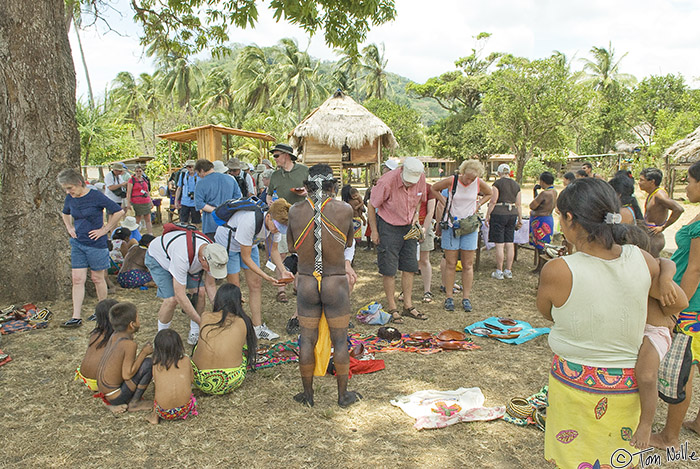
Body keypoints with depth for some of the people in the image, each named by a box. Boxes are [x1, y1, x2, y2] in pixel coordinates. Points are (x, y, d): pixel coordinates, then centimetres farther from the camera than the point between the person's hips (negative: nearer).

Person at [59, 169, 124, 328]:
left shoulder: (96, 197, -14)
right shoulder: (70, 198, 4)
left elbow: (119, 212, -14)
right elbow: (65, 214, 26)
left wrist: (104, 230, -12)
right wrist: (69, 228, 10)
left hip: (96, 244, -5)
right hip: (77, 243, 5)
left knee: (97, 278, 7)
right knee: (77, 279, 2)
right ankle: (76, 318, 5)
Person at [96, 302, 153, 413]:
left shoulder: (114, 336, 1)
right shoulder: (130, 344, -24)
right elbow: (127, 375, -22)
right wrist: (144, 353, -16)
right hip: (116, 397, -8)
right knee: (148, 364, -11)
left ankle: (115, 404, 16)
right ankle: (134, 403, 2)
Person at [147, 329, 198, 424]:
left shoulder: (156, 363, -1)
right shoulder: (185, 360, 0)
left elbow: (155, 383, 10)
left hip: (164, 412, 0)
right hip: (185, 409, 0)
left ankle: (155, 415, 14)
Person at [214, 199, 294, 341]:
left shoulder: (276, 224, -21)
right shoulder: (249, 222, -41)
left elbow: (273, 250, -6)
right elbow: (246, 257, -31)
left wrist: (283, 271, -22)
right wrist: (266, 277, -37)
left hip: (249, 244, 6)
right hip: (227, 244, -6)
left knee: (256, 284, 1)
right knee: (235, 285, -7)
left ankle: (258, 327, 10)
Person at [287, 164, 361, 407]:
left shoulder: (295, 211, -6)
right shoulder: (344, 210, -10)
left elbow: (291, 246, 7)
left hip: (306, 282, 2)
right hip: (336, 284, -1)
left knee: (307, 339, 14)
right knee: (340, 339, 12)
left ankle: (307, 394, 27)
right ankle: (343, 394, 26)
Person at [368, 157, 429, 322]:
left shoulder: (421, 178, -9)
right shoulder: (387, 181, -24)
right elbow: (371, 206, -13)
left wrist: (415, 215, -3)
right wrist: (374, 231, -9)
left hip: (409, 227, 5)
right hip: (389, 227, -5)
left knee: (410, 267, 7)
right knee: (389, 269, -2)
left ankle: (408, 306, 18)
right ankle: (392, 308, 11)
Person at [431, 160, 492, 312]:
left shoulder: (479, 183, -3)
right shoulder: (451, 181, -9)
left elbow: (490, 193, 18)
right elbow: (434, 188, 9)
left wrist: (478, 204, 4)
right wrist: (445, 202, -1)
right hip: (451, 225, -2)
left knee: (468, 265, 4)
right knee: (450, 264, 1)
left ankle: (466, 298, 13)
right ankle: (449, 297, 10)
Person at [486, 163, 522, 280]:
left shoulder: (497, 183, -6)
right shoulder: (516, 185, 10)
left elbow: (493, 201, -11)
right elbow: (518, 204, 10)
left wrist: (487, 216, -4)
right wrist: (520, 219, 15)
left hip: (499, 214, -5)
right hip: (512, 214, 6)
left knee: (499, 244, -1)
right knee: (510, 244, 10)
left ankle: (499, 272, 3)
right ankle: (508, 271, 16)